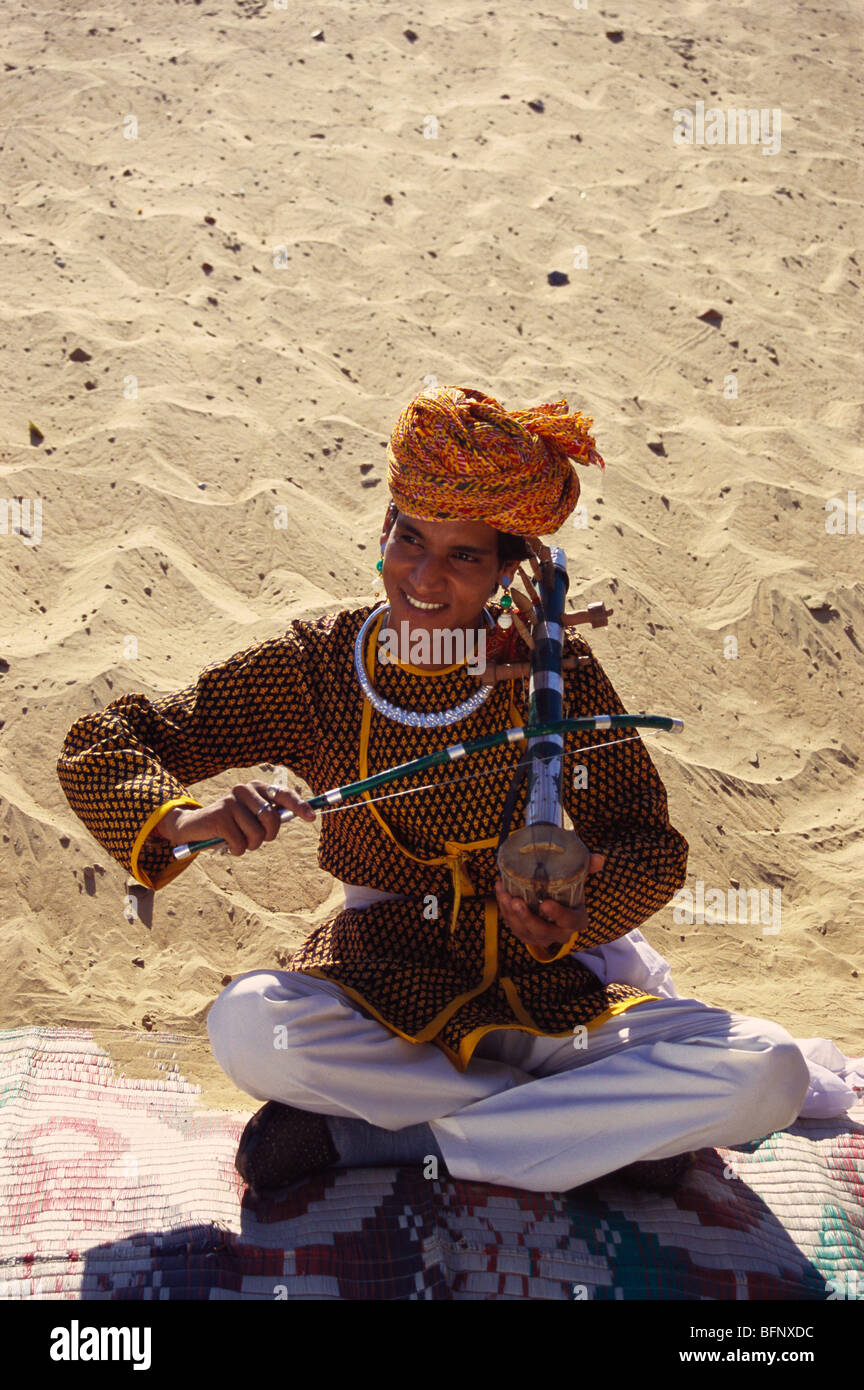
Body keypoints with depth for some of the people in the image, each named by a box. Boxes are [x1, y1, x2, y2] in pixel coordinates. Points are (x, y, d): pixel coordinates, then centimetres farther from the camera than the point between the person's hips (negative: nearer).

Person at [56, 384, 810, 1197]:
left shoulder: (553, 671, -7)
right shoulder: (314, 668, -7)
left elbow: (650, 841, -1)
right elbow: (97, 750, -6)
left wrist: (577, 914, -23)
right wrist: (186, 817, -28)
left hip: (543, 987, 1)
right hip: (384, 987, -1)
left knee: (767, 1073, -23)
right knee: (246, 1027, -34)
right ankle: (610, 1121, -17)